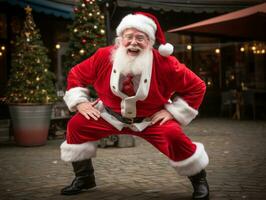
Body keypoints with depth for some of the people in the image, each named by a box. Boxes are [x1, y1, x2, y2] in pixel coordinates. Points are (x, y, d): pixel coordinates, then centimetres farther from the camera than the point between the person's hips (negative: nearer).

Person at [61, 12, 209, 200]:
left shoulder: (165, 63, -22)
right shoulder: (104, 56, -17)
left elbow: (196, 87, -12)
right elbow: (76, 74, 0)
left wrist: (172, 111, -15)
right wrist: (80, 102, -10)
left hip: (151, 118, -3)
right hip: (111, 114, 3)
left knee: (174, 136, -29)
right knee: (76, 125, -11)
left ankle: (199, 180, 1)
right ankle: (84, 177, 13)